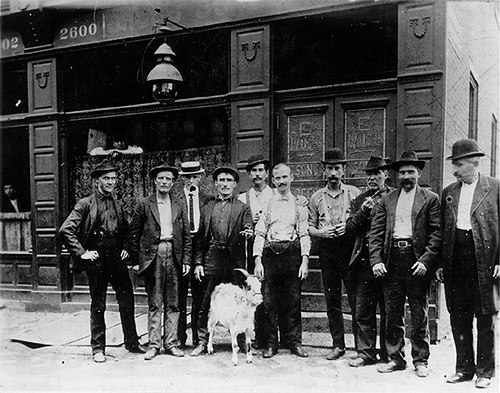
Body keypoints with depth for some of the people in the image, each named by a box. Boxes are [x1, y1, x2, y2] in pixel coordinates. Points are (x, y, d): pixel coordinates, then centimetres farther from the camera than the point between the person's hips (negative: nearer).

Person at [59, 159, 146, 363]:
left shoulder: (118, 205, 12)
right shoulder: (85, 204, -5)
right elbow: (66, 230, -11)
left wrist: (126, 248, 10)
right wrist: (82, 253, -14)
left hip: (117, 257, 4)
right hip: (96, 259, -4)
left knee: (127, 301, 6)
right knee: (98, 305, 5)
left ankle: (132, 342, 20)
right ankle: (98, 348, 17)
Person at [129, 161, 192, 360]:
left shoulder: (180, 205, 10)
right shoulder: (144, 204, 3)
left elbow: (186, 234, 9)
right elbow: (134, 233, 5)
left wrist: (186, 260, 3)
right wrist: (138, 258, 0)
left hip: (174, 255, 2)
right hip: (152, 255, -2)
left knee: (173, 303, 6)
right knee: (154, 303, 3)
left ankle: (171, 342, 15)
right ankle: (154, 344, 11)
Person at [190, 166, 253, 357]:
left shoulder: (243, 208, 9)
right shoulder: (207, 208, 13)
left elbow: (249, 231, -1)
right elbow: (200, 238, 12)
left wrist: (248, 233, -25)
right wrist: (198, 262, 4)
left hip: (235, 260, -1)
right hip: (211, 260, 1)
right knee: (205, 303, 2)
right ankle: (203, 342, 13)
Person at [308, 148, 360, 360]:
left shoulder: (354, 193, 5)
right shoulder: (317, 197, 10)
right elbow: (310, 227, 11)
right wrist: (321, 232, -9)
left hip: (349, 248, -2)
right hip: (327, 249, 2)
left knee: (356, 298, -3)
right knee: (332, 300, 7)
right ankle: (338, 344, 17)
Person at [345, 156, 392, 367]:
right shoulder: (359, 200, 14)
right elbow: (349, 229, 5)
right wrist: (363, 211, -8)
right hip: (363, 262, 3)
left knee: (388, 312, 6)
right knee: (363, 311, 7)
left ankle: (388, 355, 19)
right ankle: (366, 353, 18)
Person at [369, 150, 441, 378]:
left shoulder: (430, 199, 4)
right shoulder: (386, 200, 12)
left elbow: (437, 233, -2)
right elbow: (376, 232, 7)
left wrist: (426, 260, -13)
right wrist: (376, 260, -5)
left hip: (417, 261, -3)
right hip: (391, 260, 3)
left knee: (419, 315, 5)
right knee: (393, 314, 9)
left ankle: (420, 361, 18)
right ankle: (395, 358, 20)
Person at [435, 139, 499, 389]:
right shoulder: (448, 192, 12)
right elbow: (442, 231, 12)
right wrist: (440, 263, 7)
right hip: (455, 263, 4)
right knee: (458, 318, 9)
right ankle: (464, 367, 22)